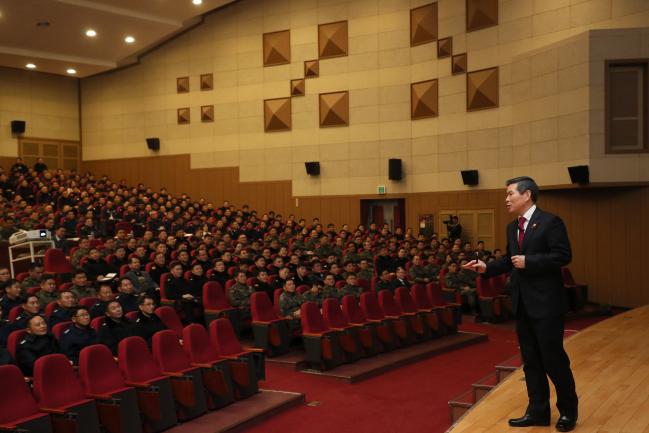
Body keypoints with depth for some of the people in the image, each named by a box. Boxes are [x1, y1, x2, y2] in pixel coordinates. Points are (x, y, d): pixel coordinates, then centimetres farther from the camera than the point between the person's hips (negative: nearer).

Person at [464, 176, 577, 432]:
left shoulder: (550, 222, -11)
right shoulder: (512, 227, 13)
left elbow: (563, 256, -17)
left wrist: (528, 262, -20)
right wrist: (486, 267, 3)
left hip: (546, 303, -8)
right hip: (522, 303, 8)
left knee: (553, 358, 0)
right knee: (530, 361, 12)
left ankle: (568, 410, 18)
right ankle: (538, 411, 21)